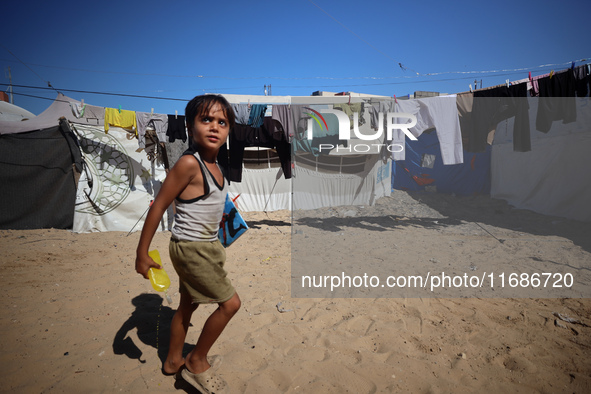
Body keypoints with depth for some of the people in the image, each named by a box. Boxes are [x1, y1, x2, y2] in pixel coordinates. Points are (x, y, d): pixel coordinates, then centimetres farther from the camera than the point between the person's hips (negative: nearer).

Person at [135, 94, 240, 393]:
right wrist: (142, 253, -15)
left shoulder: (214, 164, 4)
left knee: (188, 304, 20)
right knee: (230, 303, -2)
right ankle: (197, 361, 19)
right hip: (191, 248, -8)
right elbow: (158, 206, -19)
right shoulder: (189, 163, -21)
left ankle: (173, 361, 40)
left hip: (207, 246, 8)